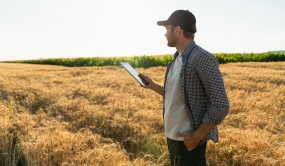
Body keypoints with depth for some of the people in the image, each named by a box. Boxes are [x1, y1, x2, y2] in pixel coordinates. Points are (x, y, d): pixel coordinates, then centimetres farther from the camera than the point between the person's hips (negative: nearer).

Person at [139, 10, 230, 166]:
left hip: (188, 141, -8)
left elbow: (221, 106, -20)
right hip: (172, 136, 8)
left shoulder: (202, 58, -18)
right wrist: (152, 85, 5)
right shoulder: (176, 60, 8)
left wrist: (196, 137, -17)